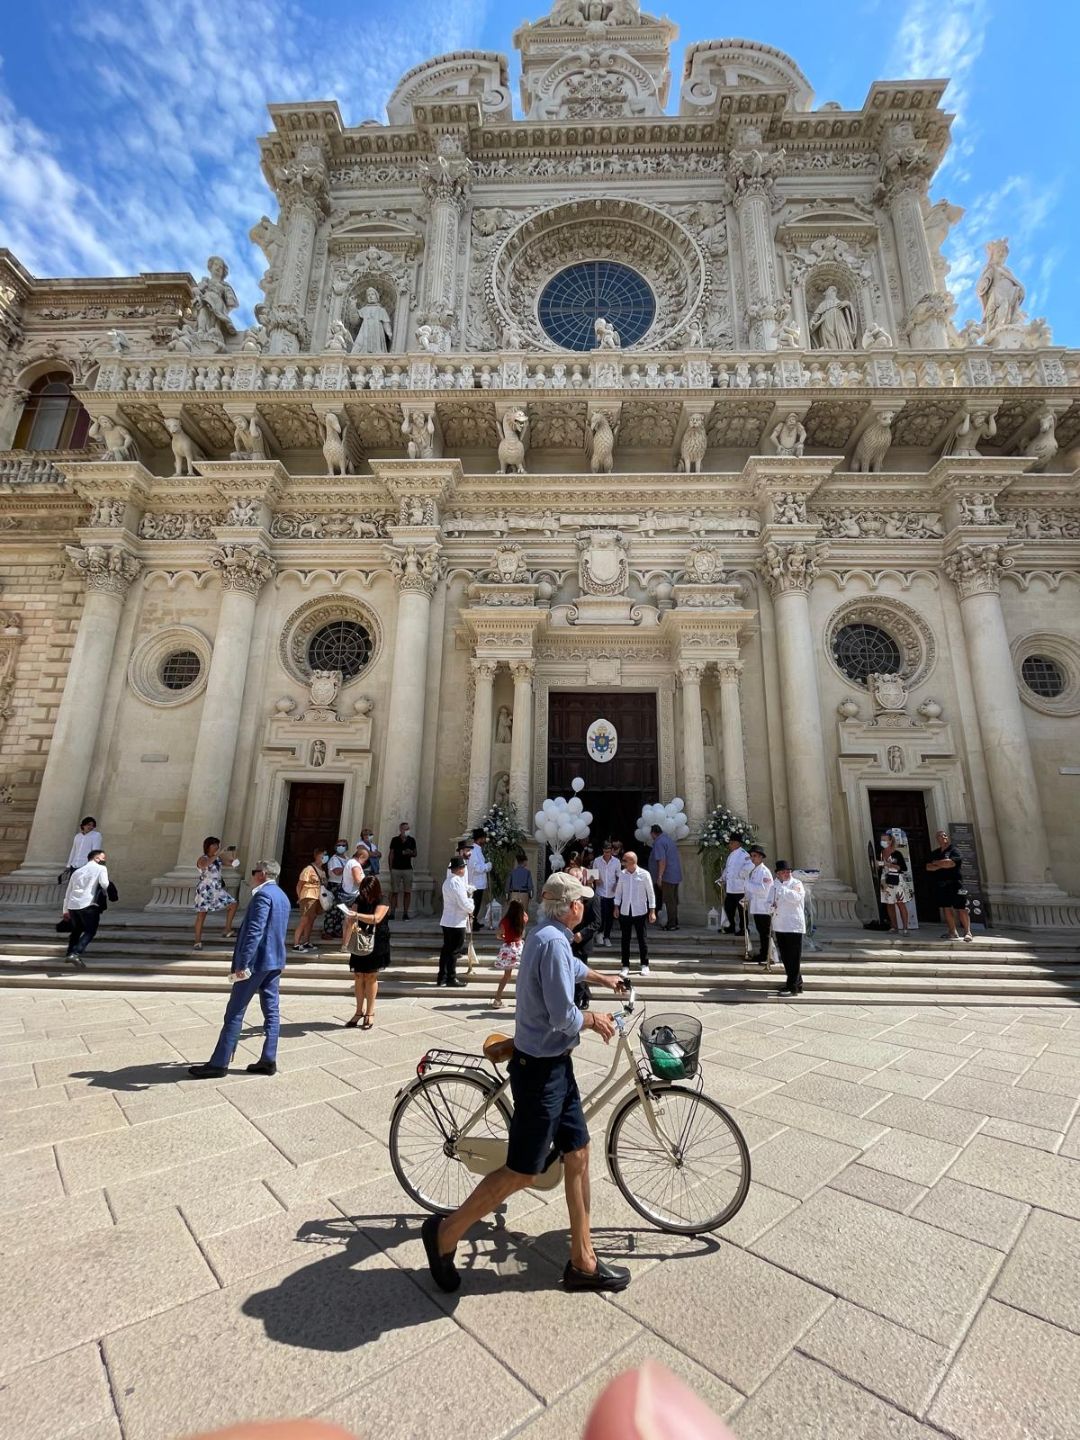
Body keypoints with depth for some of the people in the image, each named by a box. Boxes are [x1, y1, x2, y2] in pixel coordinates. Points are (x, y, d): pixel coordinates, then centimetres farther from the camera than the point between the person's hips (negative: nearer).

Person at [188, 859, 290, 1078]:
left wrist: (242, 963, -25)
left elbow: (255, 931, -24)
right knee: (271, 1011, 10)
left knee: (235, 1013, 1)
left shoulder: (263, 895, -15)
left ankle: (219, 1064, 9)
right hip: (275, 961, 9)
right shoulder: (283, 896, 15)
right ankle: (268, 1060, 14)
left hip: (256, 961, -9)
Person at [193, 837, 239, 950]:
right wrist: (218, 854, -40)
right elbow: (204, 865, -37)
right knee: (201, 915, -1)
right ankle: (197, 942, 7)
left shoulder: (218, 858, 6)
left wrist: (233, 855, -9)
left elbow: (232, 865, 8)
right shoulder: (202, 859, -11)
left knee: (232, 904, 3)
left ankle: (227, 931, 12)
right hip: (205, 890, -6)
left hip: (217, 889, 7)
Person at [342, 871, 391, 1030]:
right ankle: (360, 1011, 21)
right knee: (358, 976, 6)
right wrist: (346, 941, -11)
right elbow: (351, 922, 1)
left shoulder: (382, 903, -10)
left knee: (371, 976, 2)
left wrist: (357, 915, -36)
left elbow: (376, 918, -27)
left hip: (376, 946, -5)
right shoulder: (360, 900, 5)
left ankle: (370, 1012, 15)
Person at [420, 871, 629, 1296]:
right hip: (540, 1070, -9)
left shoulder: (550, 938, 6)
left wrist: (604, 979, 45)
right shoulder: (552, 941, -26)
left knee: (578, 1155, 16)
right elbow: (564, 1016, -28)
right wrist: (593, 1018, -8)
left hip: (555, 1066, 9)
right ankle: (445, 1234, 22)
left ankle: (583, 1262, 31)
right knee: (521, 1172, 5)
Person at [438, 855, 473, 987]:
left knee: (446, 949, 14)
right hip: (456, 923, -9)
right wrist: (471, 908, 0)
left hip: (447, 921, 9)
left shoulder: (447, 881, 12)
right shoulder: (456, 882, -20)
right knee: (454, 951, 2)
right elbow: (465, 904, -21)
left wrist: (467, 911, 9)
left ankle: (442, 977, 21)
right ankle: (451, 978, 11)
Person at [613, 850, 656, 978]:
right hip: (625, 911, 3)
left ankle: (644, 965, 22)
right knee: (625, 939, 9)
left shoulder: (644, 874, -10)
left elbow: (651, 893, -5)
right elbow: (618, 891, 8)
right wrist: (616, 907, 3)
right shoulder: (622, 874, -1)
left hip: (640, 911, -3)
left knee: (642, 938, 7)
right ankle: (625, 966, 19)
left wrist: (652, 911, -5)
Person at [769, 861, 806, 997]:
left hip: (793, 926, -6)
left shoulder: (796, 883, -5)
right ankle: (797, 984, 26)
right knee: (786, 958, 12)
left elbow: (796, 897, -24)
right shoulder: (774, 886, 11)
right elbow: (769, 902, 15)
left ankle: (792, 987, 5)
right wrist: (771, 907, -6)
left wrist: (781, 887, -23)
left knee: (794, 958, -1)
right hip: (779, 927, 6)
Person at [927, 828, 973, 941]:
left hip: (954, 884, -5)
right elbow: (928, 867, 7)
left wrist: (936, 863, -2)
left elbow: (951, 863, -17)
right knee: (946, 908, 7)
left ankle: (967, 932, 0)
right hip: (940, 885, 6)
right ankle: (952, 932, 14)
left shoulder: (954, 850, -1)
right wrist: (941, 866, -8)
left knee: (961, 909, -6)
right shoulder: (934, 853, 15)